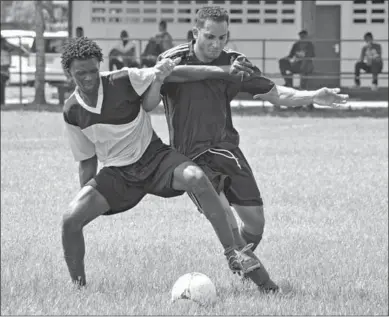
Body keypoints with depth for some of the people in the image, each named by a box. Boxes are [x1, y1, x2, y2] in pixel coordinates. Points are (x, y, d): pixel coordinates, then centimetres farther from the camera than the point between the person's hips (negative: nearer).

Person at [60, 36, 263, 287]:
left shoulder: (123, 81, -14)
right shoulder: (72, 112, -3)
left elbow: (172, 74, -8)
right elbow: (87, 160, 10)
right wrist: (86, 192, 2)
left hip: (154, 158, -3)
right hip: (116, 174, 3)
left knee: (196, 177, -34)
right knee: (71, 219, -18)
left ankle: (233, 252, -27)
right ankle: (78, 285, 2)